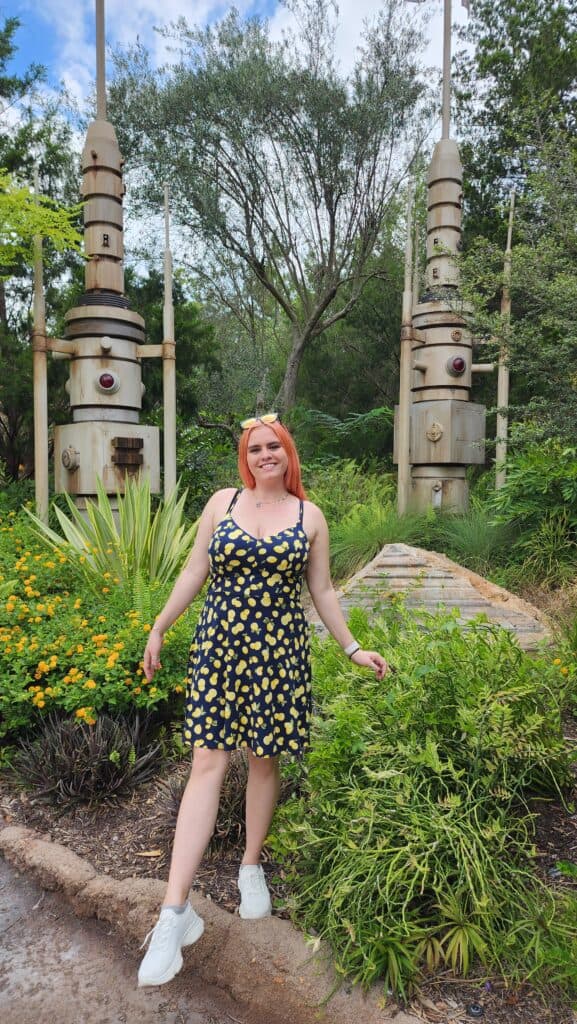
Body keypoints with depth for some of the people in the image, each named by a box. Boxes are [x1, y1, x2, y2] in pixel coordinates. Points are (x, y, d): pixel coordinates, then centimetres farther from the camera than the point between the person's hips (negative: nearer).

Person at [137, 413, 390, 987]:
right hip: (218, 645, 0)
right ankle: (175, 910, 6)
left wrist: (352, 648, 8)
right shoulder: (221, 503, 4)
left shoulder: (310, 516, 4)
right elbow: (194, 572, 8)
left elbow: (321, 590, 8)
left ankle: (252, 866, 35)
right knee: (207, 763, -1)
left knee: (265, 759, 12)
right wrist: (159, 629, 9)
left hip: (278, 652, 0)